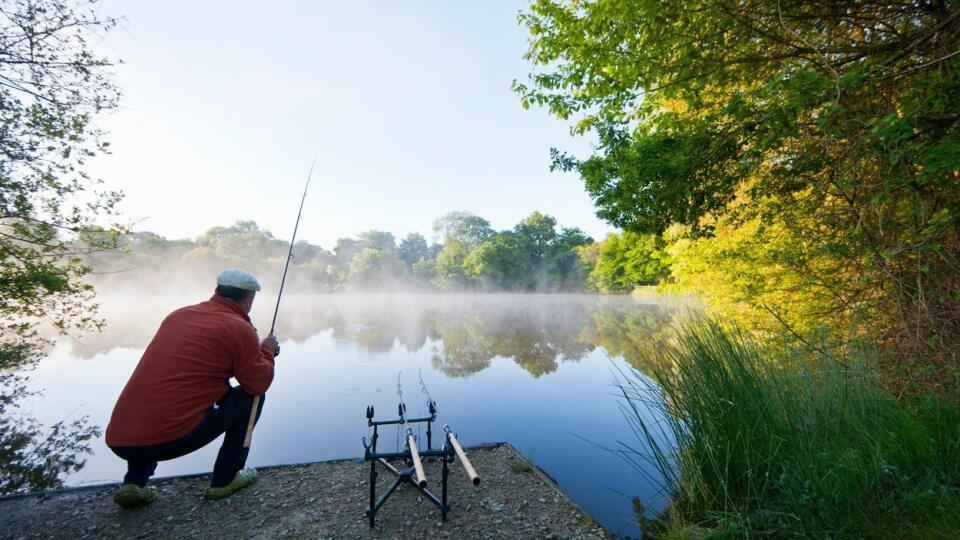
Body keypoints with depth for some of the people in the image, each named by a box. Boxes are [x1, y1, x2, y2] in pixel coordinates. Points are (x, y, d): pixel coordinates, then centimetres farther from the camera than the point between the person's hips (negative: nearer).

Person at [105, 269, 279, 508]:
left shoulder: (177, 315, 11)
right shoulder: (239, 328, -9)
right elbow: (259, 383, -3)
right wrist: (267, 350, 14)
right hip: (172, 439, -7)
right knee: (250, 396, 8)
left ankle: (134, 483, 21)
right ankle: (225, 479, 14)